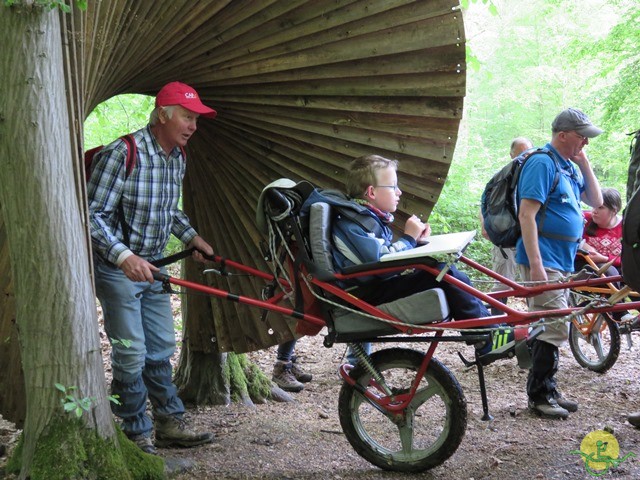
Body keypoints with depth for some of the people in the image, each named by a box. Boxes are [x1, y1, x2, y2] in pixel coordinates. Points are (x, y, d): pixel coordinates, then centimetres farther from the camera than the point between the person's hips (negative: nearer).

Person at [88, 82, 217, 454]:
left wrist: (192, 236, 9)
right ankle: (137, 437, 10)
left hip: (151, 266, 8)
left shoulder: (178, 158, 4)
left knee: (161, 349, 13)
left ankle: (171, 425, 24)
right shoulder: (122, 153, -21)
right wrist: (125, 257, -32)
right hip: (117, 268, -8)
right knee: (132, 354, -4)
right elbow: (94, 214, -22)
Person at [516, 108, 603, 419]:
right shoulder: (542, 163, -12)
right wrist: (536, 265, -24)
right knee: (555, 328, -10)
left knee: (550, 328, 13)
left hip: (561, 262, 9)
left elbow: (596, 201, 14)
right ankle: (539, 396, -1)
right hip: (544, 260, -9)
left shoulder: (570, 166, 16)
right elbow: (526, 214, -19)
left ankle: (547, 391, 21)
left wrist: (584, 162, 5)